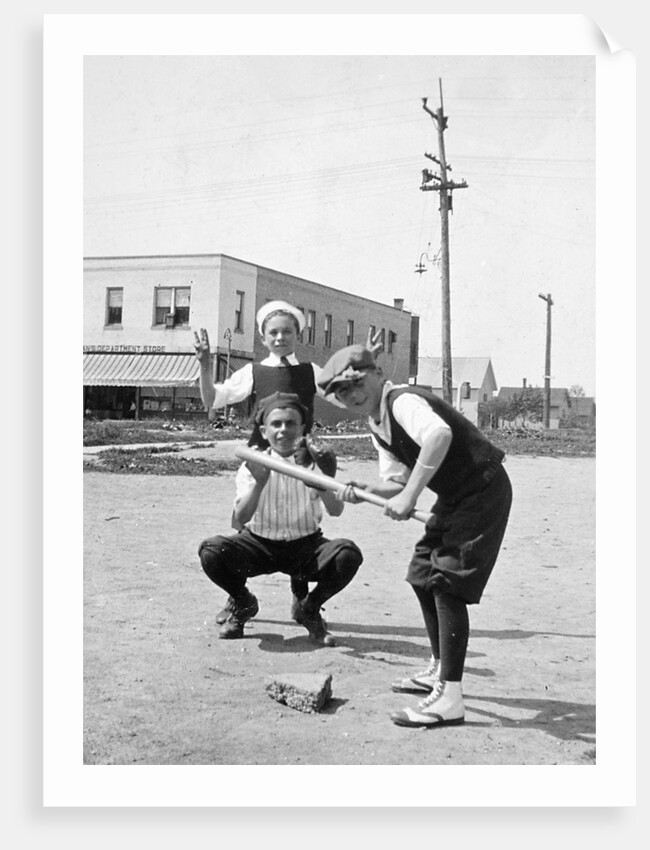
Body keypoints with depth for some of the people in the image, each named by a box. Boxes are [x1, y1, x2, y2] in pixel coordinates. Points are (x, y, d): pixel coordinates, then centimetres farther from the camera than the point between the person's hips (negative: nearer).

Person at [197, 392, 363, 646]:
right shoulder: (253, 466, -6)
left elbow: (336, 510, -20)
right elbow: (242, 517, -19)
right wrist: (259, 482, -35)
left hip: (305, 545, 0)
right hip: (260, 544, 0)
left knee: (348, 554, -29)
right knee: (211, 551, -27)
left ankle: (309, 609, 3)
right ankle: (243, 604, 8)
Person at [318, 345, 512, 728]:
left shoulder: (403, 401, -22)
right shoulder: (377, 423, 8)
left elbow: (439, 434, -44)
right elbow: (397, 480, 8)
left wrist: (410, 497, -40)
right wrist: (366, 491, -12)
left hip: (484, 491, -10)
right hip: (455, 496, 10)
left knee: (448, 583, -14)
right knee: (423, 576, 16)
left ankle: (449, 699, -10)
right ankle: (440, 671, 32)